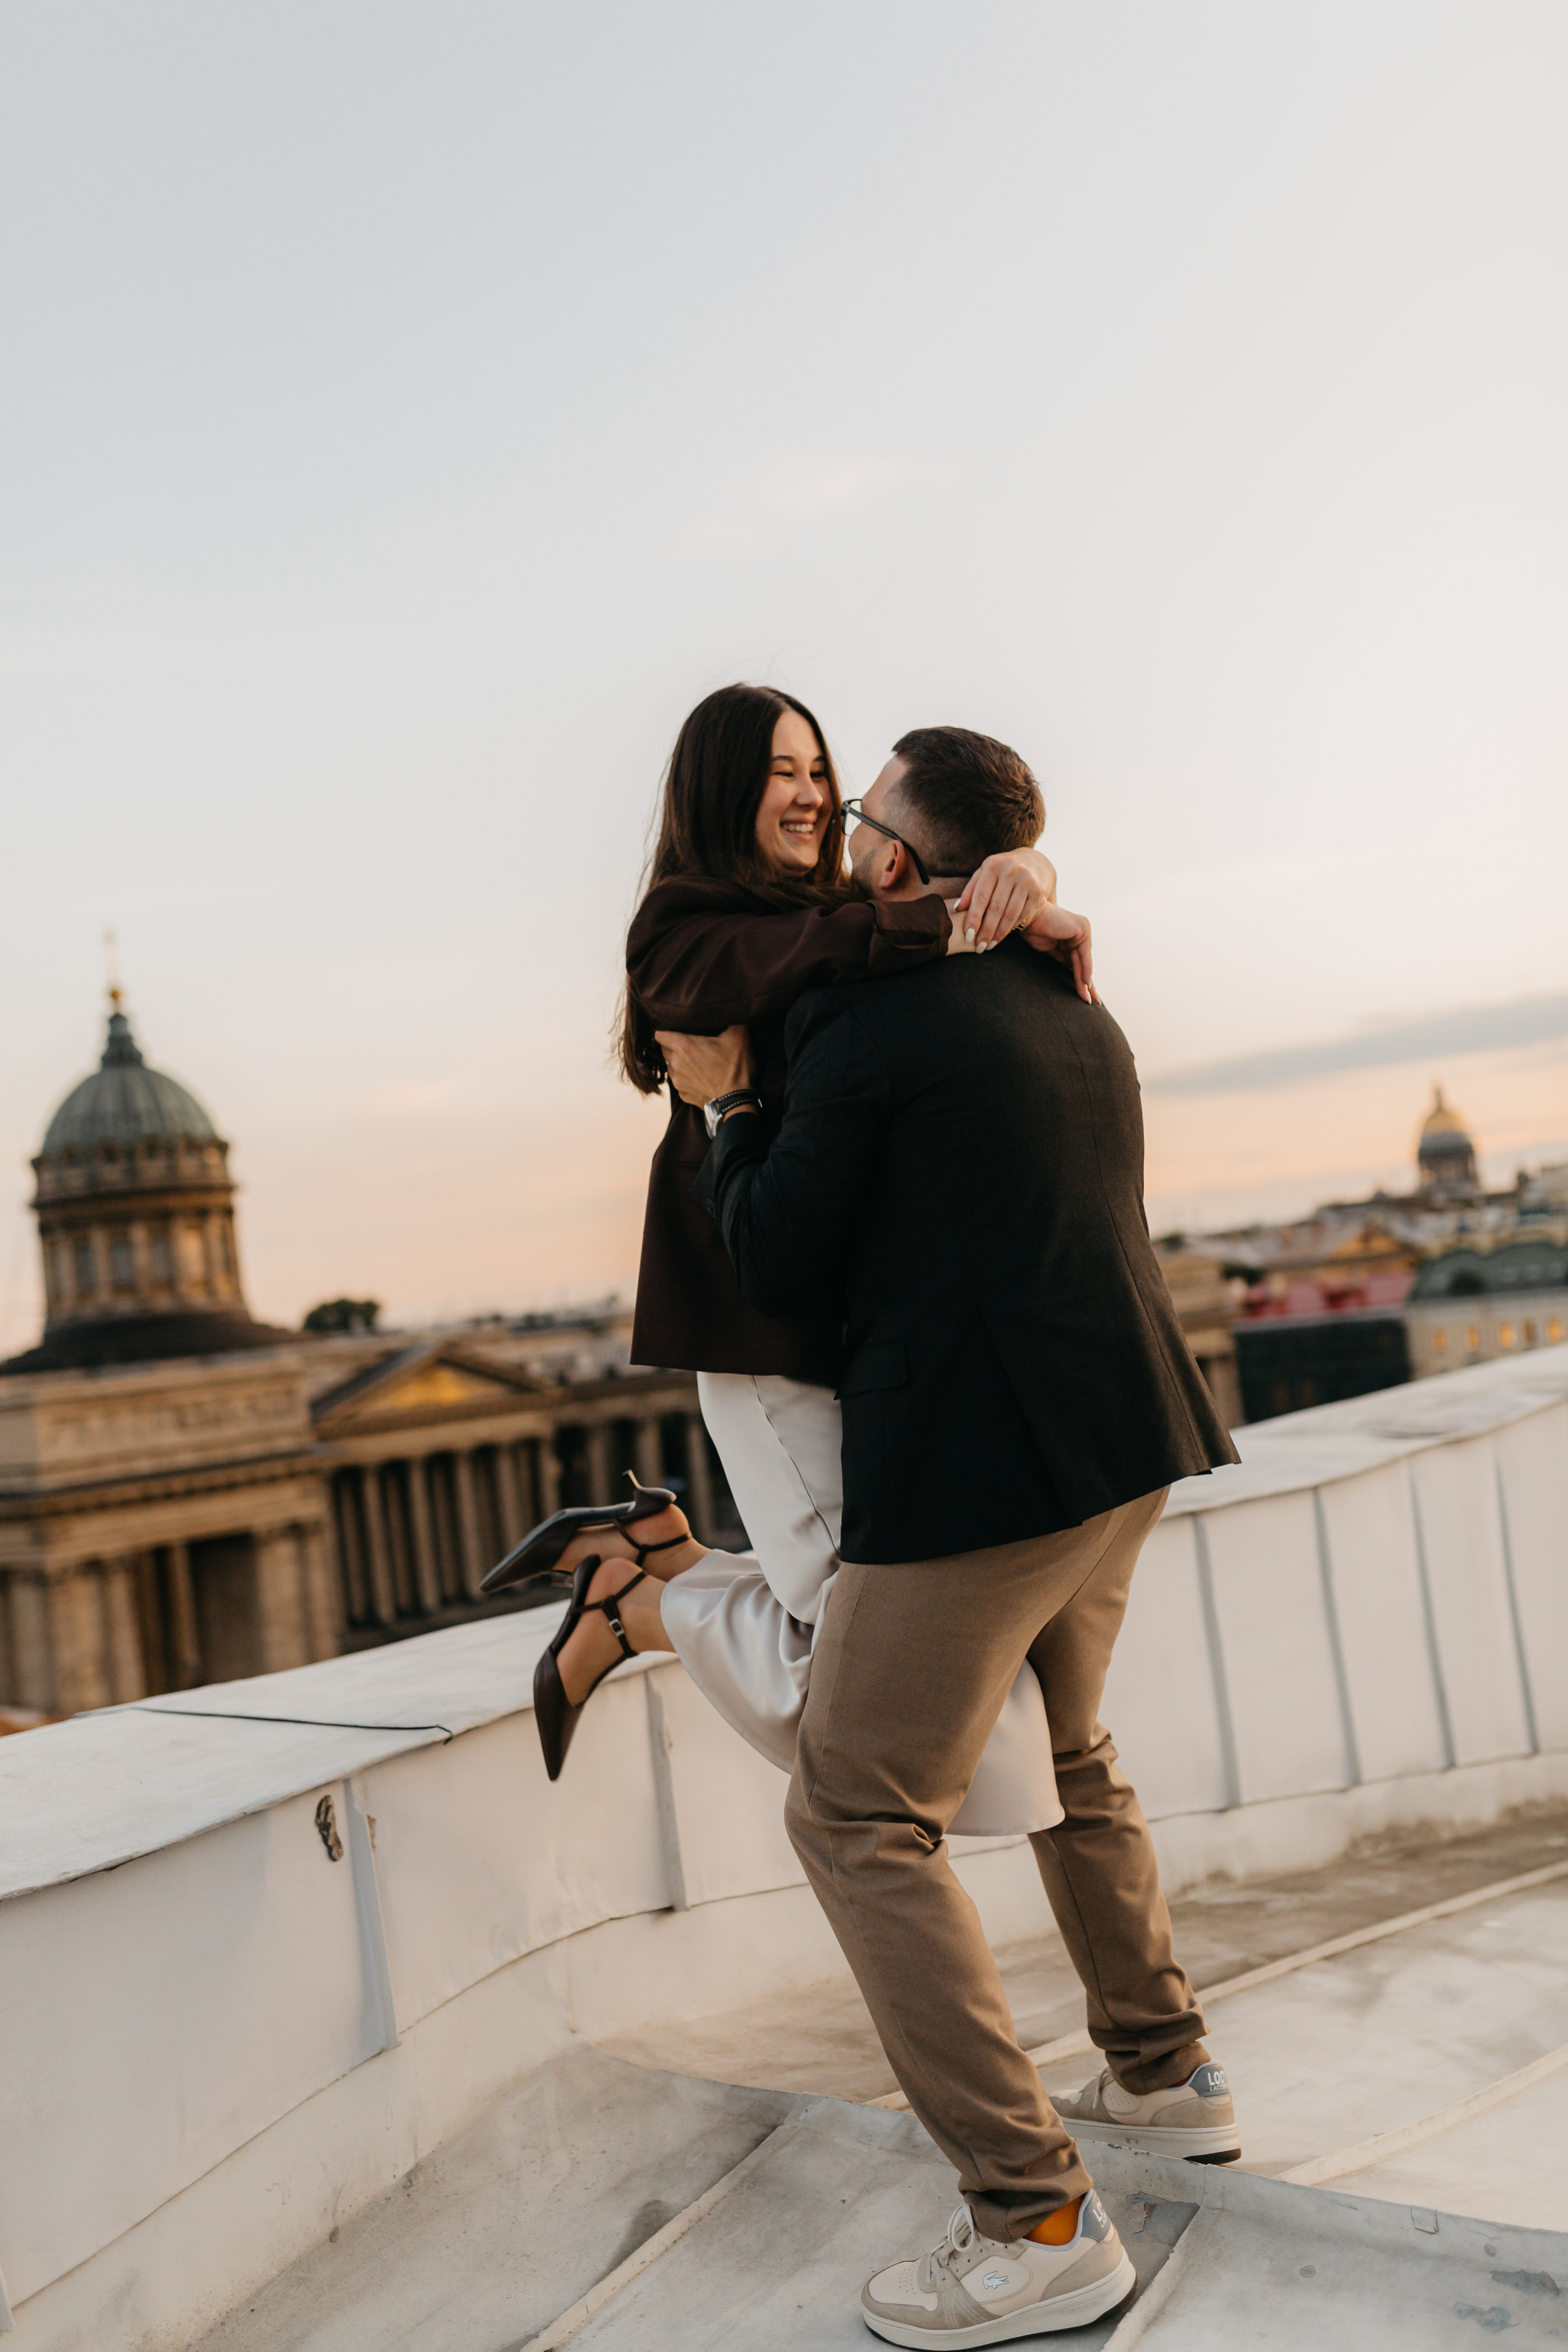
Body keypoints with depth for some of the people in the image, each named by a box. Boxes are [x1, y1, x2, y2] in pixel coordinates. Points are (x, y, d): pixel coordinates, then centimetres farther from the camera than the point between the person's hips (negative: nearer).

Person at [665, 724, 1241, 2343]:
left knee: (858, 1817, 1)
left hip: (976, 1466, -9)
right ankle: (1164, 2074, 39)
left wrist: (726, 1109, 4)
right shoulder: (1081, 1019, 13)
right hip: (1123, 1439, 9)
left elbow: (776, 1270, -9)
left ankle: (1036, 2220, 4)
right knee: (1065, 1755, 28)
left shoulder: (858, 1022, -12)